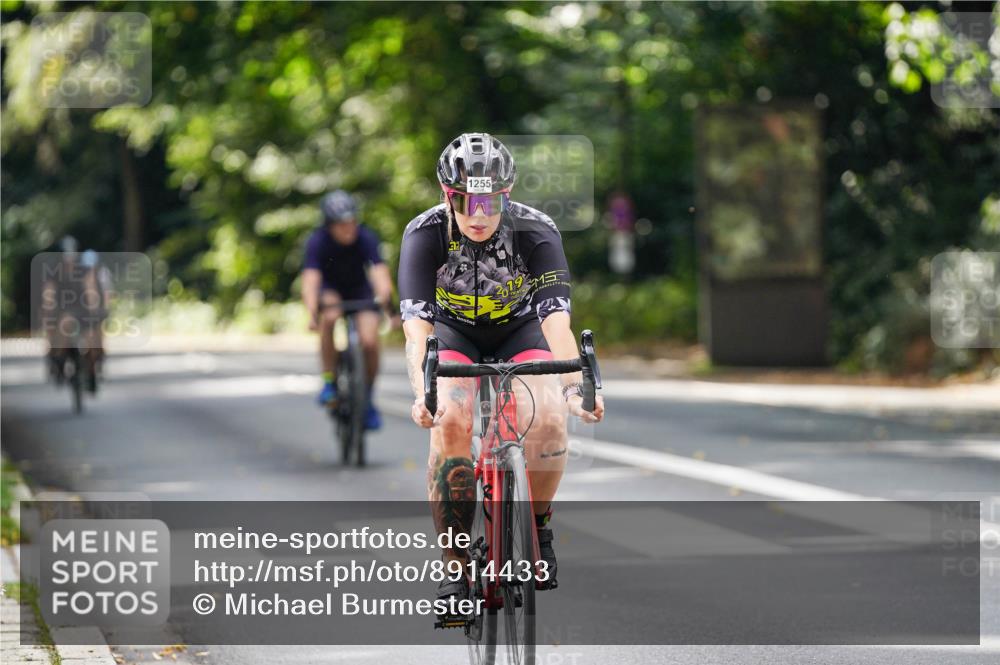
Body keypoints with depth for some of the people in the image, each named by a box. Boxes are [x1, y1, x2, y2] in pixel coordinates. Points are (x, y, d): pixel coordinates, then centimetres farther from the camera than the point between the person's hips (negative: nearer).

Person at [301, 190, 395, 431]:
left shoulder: (366, 238, -27)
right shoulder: (318, 242, -28)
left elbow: (380, 273, -39)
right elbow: (310, 279, -39)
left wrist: (387, 302, -57)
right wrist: (312, 314, -55)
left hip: (360, 289, 1)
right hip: (330, 289, -1)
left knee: (369, 342, -19)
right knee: (329, 317, -34)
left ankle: (368, 399, 5)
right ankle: (329, 381, -21)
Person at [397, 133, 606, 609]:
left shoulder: (536, 232, -29)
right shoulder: (425, 234, -28)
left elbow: (556, 320, -37)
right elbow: (416, 325, -36)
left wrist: (574, 388, -53)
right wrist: (421, 394, -53)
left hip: (520, 331, 0)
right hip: (454, 333, 0)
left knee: (548, 419, -27)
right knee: (449, 423, -27)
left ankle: (537, 527, 1)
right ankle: (455, 565, -17)